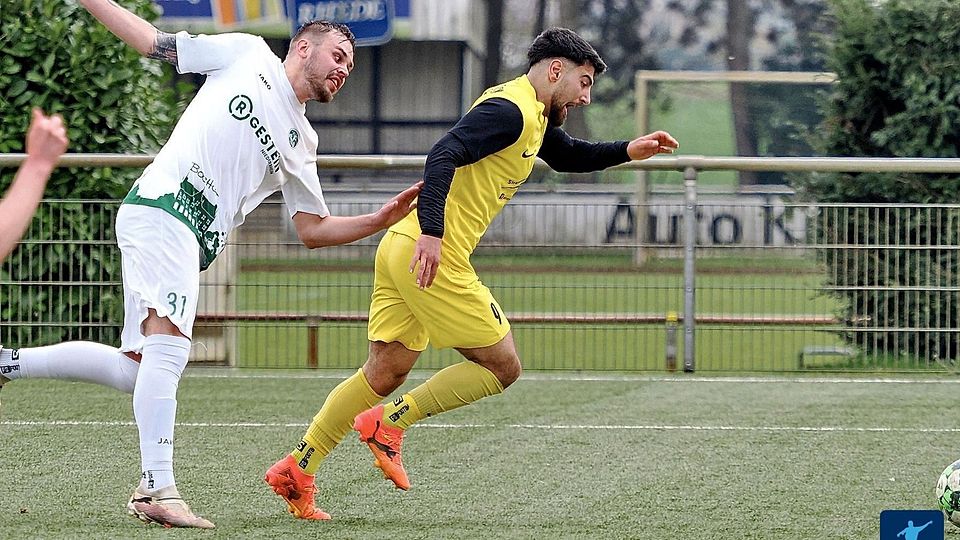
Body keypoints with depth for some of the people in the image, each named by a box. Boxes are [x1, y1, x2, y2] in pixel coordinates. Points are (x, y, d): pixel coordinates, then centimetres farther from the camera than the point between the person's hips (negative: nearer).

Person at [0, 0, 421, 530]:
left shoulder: (301, 144, 25)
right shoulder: (247, 54, 12)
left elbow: (312, 229, 25)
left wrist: (381, 219, 11)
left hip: (193, 242, 8)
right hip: (161, 205, -8)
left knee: (137, 371, 1)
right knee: (169, 348, -21)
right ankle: (158, 490, -26)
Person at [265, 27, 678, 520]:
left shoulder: (532, 117, 20)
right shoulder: (508, 110, -12)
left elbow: (568, 155, 39)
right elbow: (443, 157, -24)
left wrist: (627, 151, 24)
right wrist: (431, 232, -33)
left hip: (404, 249, 10)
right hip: (432, 254, -10)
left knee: (386, 373, 11)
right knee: (502, 367, -1)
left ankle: (297, 468, 10)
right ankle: (388, 423, -2)